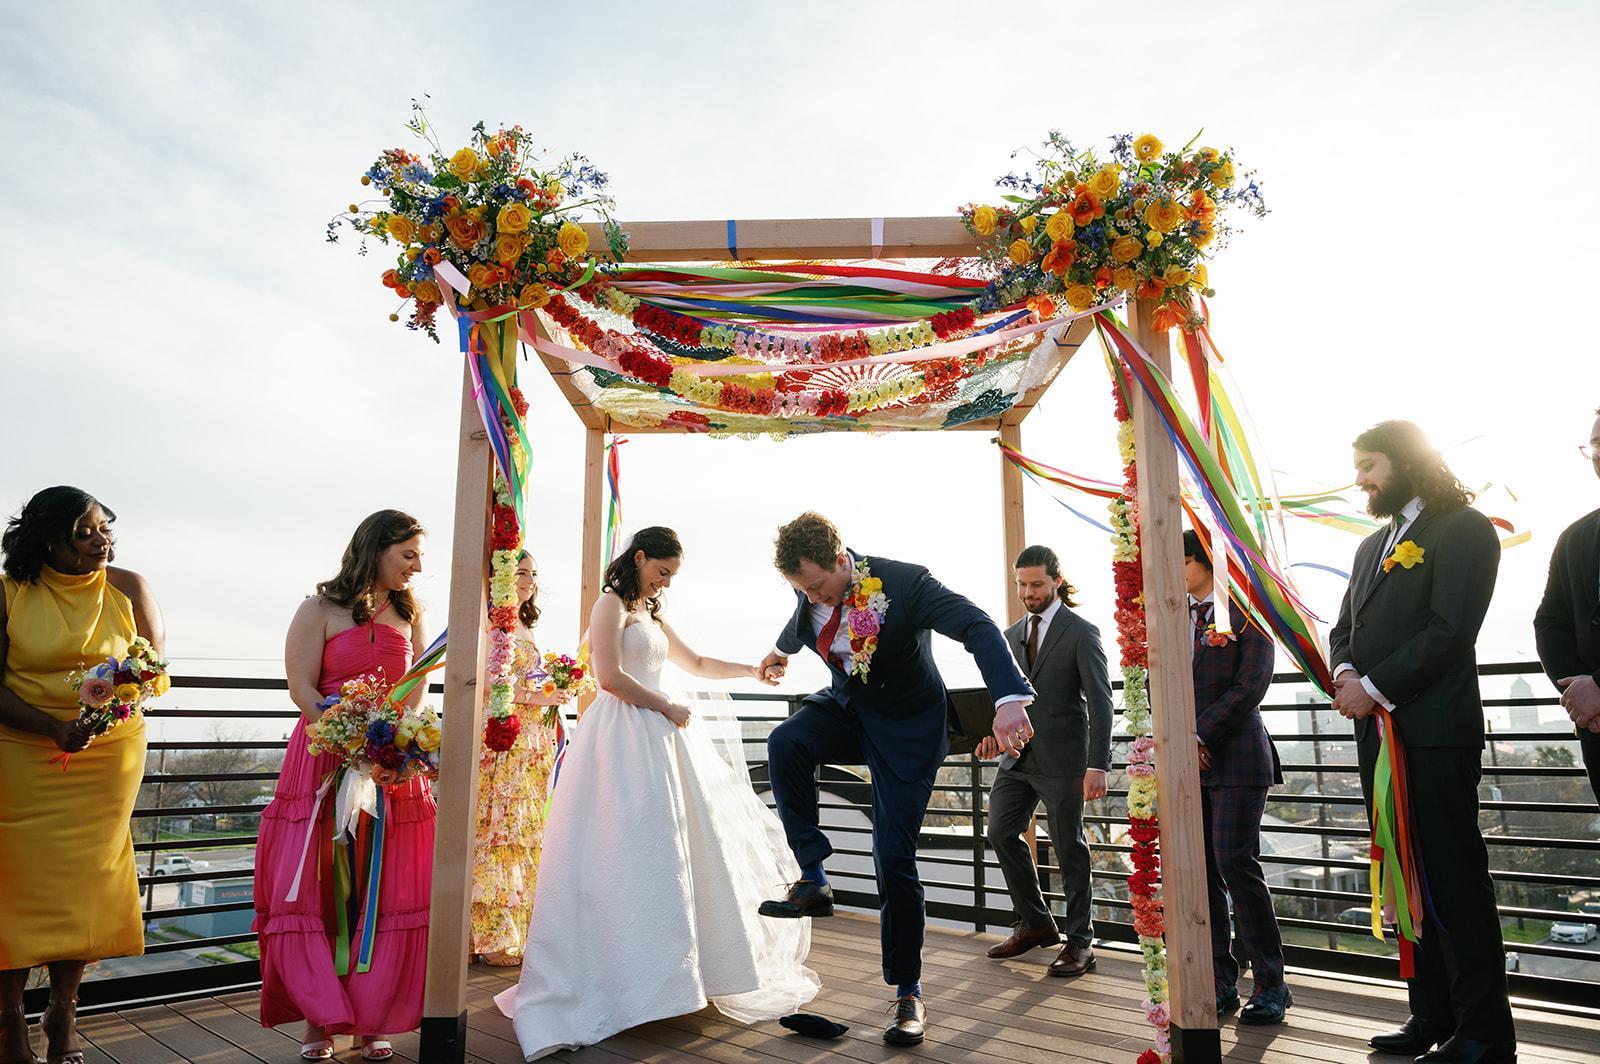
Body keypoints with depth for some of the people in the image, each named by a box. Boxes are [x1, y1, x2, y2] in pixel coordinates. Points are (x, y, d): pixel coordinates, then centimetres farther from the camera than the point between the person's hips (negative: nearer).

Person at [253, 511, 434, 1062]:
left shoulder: (409, 614, 12)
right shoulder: (321, 610, -1)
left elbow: (416, 692, 9)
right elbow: (301, 688, -7)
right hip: (325, 763, -3)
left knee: (390, 898, 4)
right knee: (312, 891, -1)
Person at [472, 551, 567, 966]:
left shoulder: (525, 628, 20)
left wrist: (554, 692, 7)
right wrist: (533, 696, -14)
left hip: (532, 740, 8)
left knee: (524, 831, 9)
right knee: (495, 830, -6)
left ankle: (517, 927, 16)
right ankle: (492, 938, 1)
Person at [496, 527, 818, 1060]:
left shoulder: (653, 615, 21)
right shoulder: (612, 603, -4)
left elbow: (697, 664, 29)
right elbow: (610, 676, -15)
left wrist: (751, 669, 19)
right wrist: (669, 709, -10)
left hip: (658, 737, 9)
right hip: (623, 735, -9)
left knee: (674, 849, 9)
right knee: (631, 850, -9)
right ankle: (631, 980, -3)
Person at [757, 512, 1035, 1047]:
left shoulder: (905, 582, -26)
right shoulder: (810, 586, -8)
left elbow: (978, 627, -35)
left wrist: (1009, 699, -51)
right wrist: (781, 650, 38)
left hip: (907, 726, -5)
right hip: (845, 708, 5)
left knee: (894, 857, -7)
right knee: (785, 742, -28)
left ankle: (908, 993, 11)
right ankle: (812, 881, -13)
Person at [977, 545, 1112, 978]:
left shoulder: (1082, 633, -7)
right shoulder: (1011, 636, 12)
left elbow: (1100, 702, -12)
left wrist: (1097, 766, -20)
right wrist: (993, 730, -2)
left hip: (1062, 760, -6)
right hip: (1019, 756, 6)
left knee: (1069, 848, 3)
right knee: (1001, 833, 7)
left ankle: (1079, 942, 18)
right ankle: (1035, 923, 24)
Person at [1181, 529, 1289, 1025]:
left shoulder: (1246, 613, -2)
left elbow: (1249, 686, -10)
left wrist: (1199, 736, -13)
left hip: (1235, 758, -5)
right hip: (1186, 761, 6)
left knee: (1236, 863, -7)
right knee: (1199, 869, 5)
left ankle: (1271, 984, 8)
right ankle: (1220, 981, 14)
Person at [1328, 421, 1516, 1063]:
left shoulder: (1463, 529, -4)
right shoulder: (1372, 545, 20)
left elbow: (1449, 630, -14)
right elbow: (1345, 629, 18)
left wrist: (1375, 688, -14)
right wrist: (1345, 674, -3)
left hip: (1436, 732, -8)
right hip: (1378, 731, 8)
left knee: (1454, 882, -3)